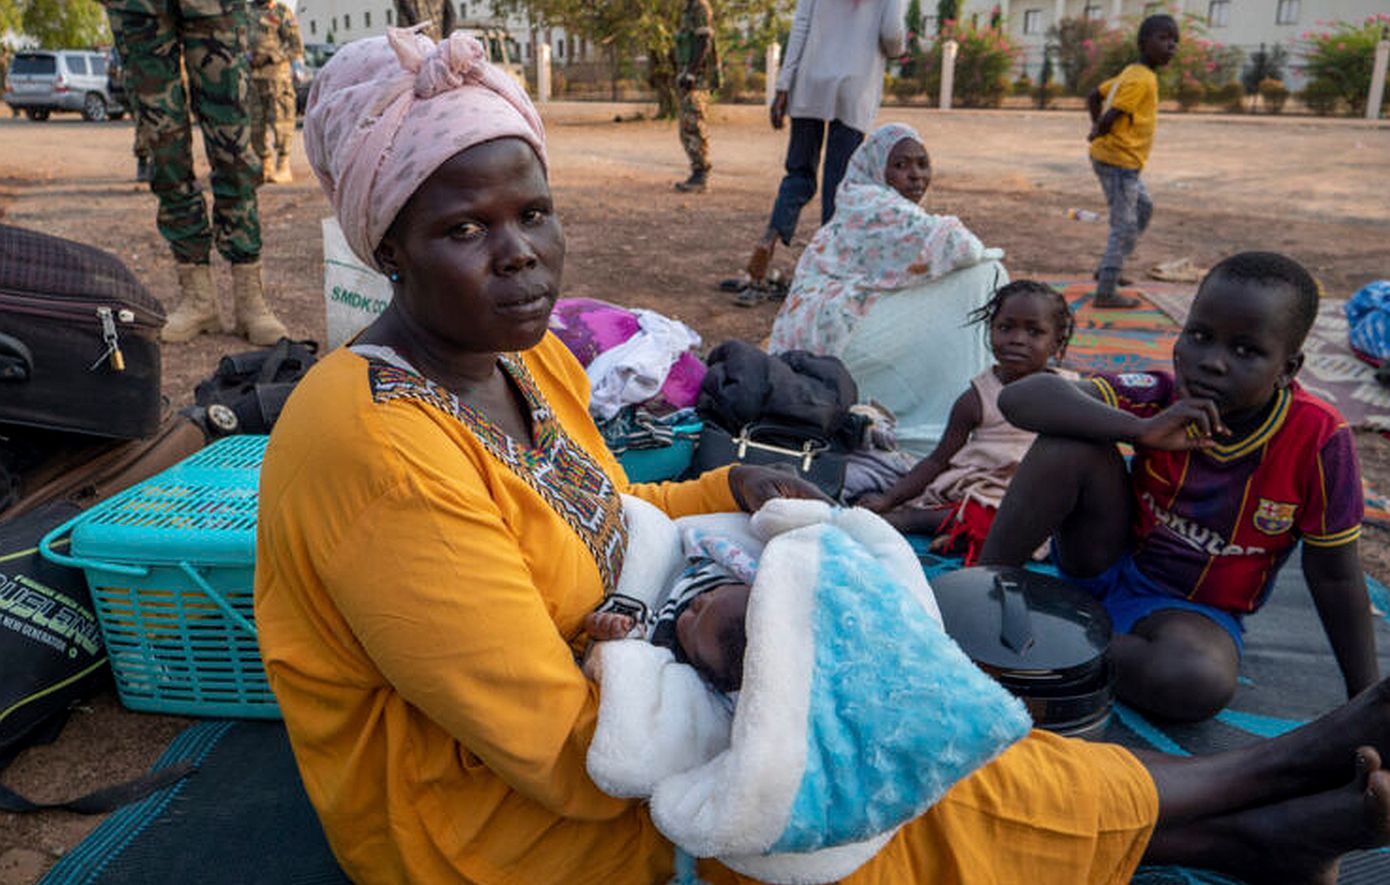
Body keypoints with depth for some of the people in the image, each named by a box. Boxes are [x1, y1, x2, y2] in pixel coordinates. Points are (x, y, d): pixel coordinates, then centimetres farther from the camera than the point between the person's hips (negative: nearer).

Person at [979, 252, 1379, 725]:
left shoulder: (1319, 441, -20)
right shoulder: (1162, 398, -18)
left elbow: (1335, 578, -8)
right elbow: (1021, 397, -32)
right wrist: (1141, 430, -42)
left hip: (1192, 606, 0)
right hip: (1110, 560, 1)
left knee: (1200, 682, -38)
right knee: (1071, 442, -27)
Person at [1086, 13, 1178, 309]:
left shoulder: (1131, 74, 12)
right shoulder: (1141, 80, -17)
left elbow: (1094, 96, 19)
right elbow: (1110, 117, -25)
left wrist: (1099, 129, 10)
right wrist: (1098, 133, -5)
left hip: (1122, 161, 10)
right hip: (1119, 160, -10)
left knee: (1144, 208, 23)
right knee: (1125, 227, -6)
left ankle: (1107, 269, 25)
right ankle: (1105, 293, -3)